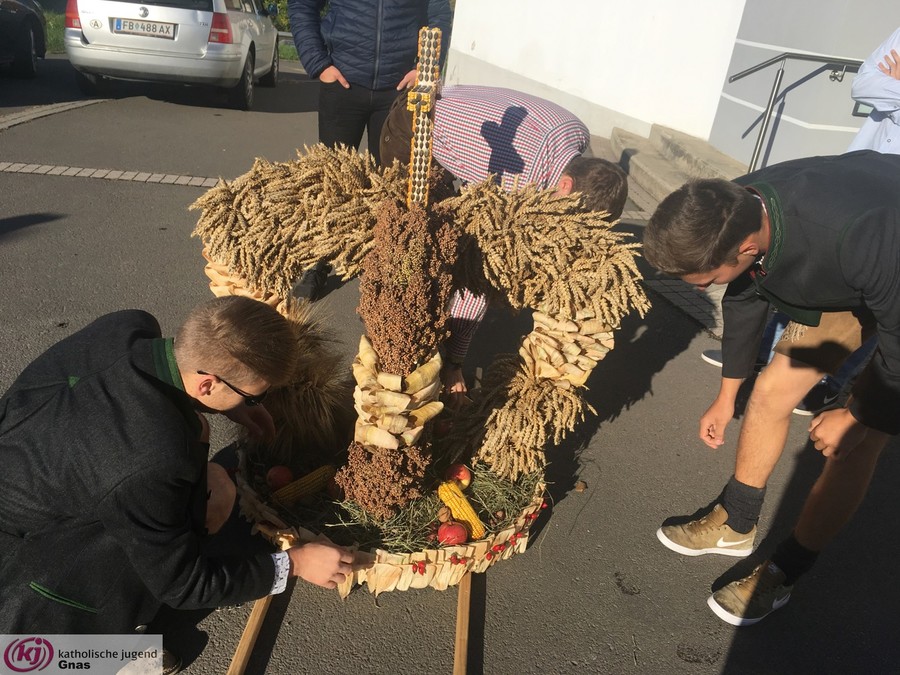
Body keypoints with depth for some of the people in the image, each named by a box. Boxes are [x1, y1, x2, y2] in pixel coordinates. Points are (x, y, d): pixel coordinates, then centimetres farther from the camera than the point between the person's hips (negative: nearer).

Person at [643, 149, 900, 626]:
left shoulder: (858, 237, -46)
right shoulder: (732, 213, -23)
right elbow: (745, 298, -3)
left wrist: (858, 417, -12)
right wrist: (727, 396, 9)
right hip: (841, 284, 6)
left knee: (856, 442, -6)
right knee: (771, 391, 3)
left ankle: (782, 574, 13)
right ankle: (734, 525, 24)